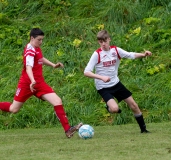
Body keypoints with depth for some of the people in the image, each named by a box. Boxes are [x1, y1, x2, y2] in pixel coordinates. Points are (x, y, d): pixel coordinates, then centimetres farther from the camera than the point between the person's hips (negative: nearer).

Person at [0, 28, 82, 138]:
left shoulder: (37, 48, 7)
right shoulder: (30, 51, -20)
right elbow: (28, 67, -36)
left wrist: (53, 65, 15)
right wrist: (32, 81, -53)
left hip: (40, 83, 7)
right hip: (27, 83, -7)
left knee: (58, 102, -11)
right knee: (14, 109, 5)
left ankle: (67, 129, -15)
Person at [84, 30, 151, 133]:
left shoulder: (115, 50, -3)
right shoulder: (97, 54, -15)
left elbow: (131, 55, -8)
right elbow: (86, 72, -21)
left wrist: (144, 55, -28)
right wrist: (101, 77, -34)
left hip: (116, 83, 5)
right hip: (103, 88, -5)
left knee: (133, 105, 5)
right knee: (114, 108, -26)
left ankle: (143, 128, 21)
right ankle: (110, 107, 12)